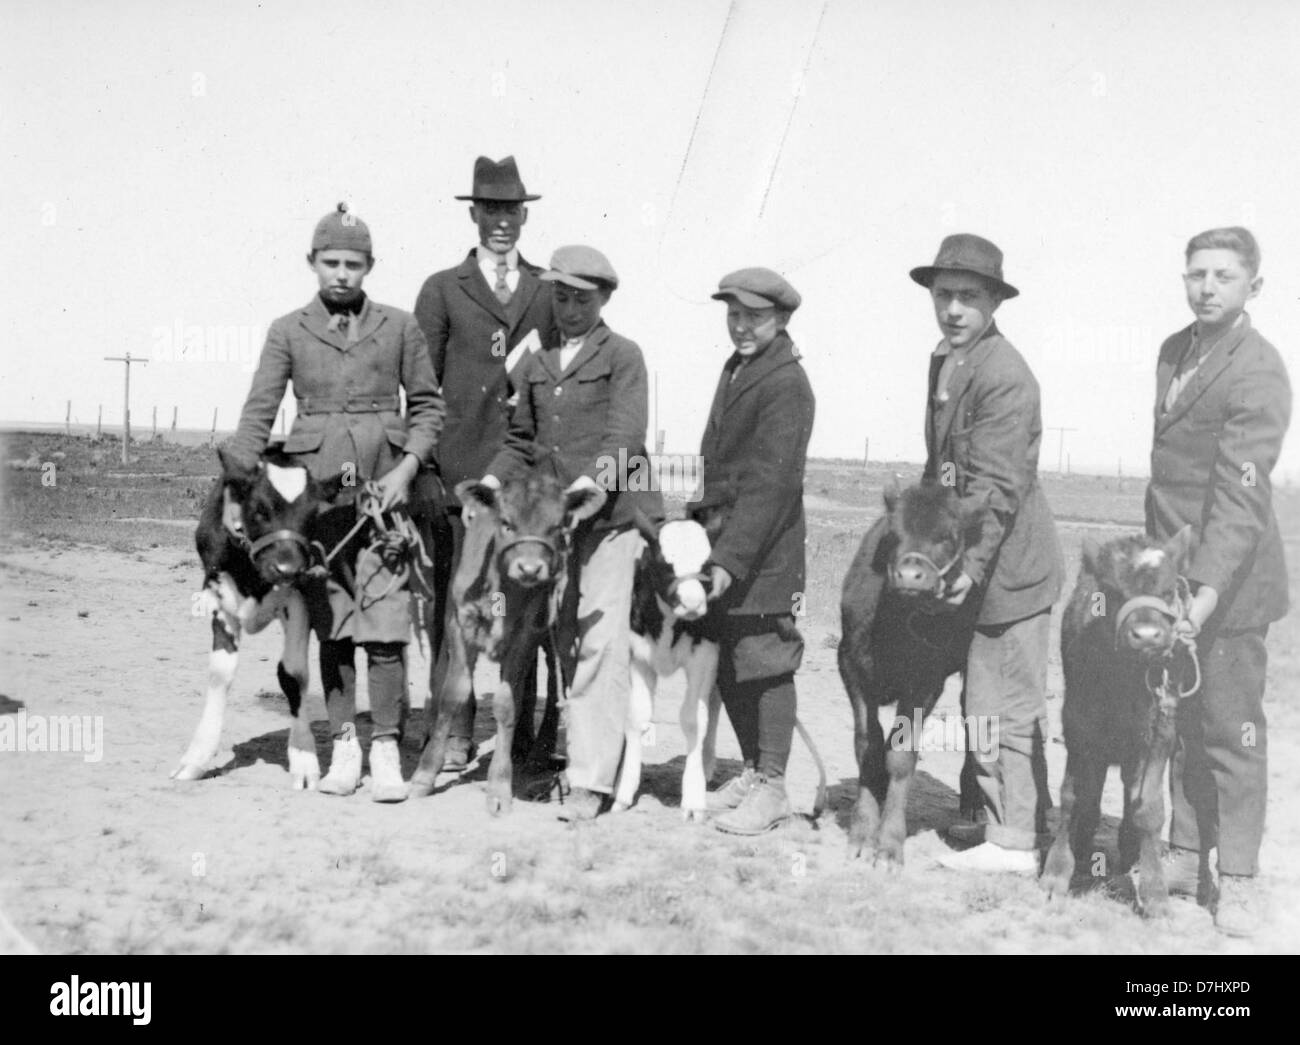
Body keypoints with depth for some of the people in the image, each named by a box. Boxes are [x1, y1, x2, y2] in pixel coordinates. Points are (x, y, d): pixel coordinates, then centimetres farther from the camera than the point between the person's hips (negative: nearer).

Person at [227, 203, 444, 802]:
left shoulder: (400, 327, 7)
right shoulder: (288, 332, 7)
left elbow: (427, 405, 10)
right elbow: (258, 414, 4)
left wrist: (407, 467, -4)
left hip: (384, 487, -1)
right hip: (315, 487, 1)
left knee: (385, 624, -6)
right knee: (331, 625, 5)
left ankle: (386, 751, 2)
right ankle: (343, 743, 16)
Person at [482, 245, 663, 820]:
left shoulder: (622, 356, 2)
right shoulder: (536, 364, 17)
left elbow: (624, 437, -9)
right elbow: (521, 441, 21)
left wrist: (589, 484, -24)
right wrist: (491, 481, 4)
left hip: (612, 512, -5)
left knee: (600, 640, -9)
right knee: (564, 639, 6)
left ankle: (591, 778, -6)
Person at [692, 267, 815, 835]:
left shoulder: (786, 385, -13)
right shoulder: (735, 369, 15)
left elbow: (769, 483, -20)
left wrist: (731, 556, -24)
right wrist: (697, 520, 15)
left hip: (762, 553, -8)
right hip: (719, 543, 8)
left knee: (763, 665, -1)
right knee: (727, 667, 12)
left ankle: (771, 786, 10)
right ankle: (751, 770, 25)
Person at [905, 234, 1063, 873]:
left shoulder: (1004, 376, -17)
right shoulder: (945, 360, 12)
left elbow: (996, 488, -23)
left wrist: (967, 564, -28)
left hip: (1005, 566, -10)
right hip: (971, 561, 10)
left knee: (1001, 709, -3)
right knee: (996, 706, 16)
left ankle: (1013, 843, 8)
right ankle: (1019, 824, 27)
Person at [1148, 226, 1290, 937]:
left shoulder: (1259, 376, -16)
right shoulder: (1174, 350, 10)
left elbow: (1239, 495, -24)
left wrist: (1207, 588, -32)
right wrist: (1159, 556, 15)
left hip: (1227, 579, -8)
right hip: (1170, 568, 8)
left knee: (1231, 730, 1)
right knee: (1181, 724, 15)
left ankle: (1238, 879, 12)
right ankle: (1185, 856, 27)